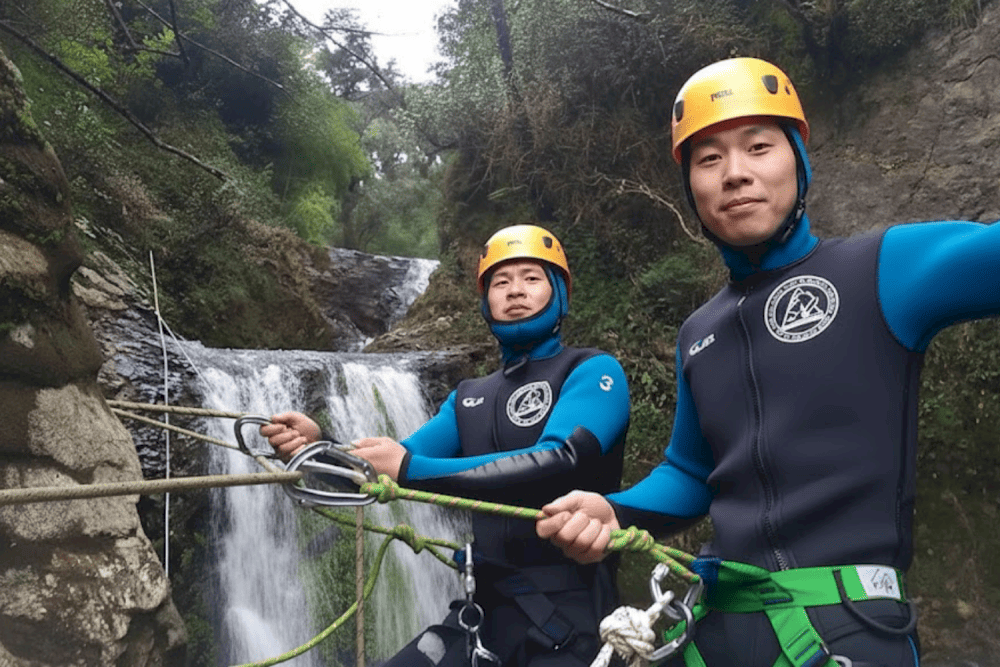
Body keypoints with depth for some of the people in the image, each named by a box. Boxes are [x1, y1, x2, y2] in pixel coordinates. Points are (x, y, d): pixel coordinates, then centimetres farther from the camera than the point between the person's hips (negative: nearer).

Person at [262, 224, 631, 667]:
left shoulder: (593, 371, -4)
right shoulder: (469, 398, 14)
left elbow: (558, 463, -21)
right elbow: (390, 469, 5)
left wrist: (410, 469, -26)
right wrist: (318, 446, -15)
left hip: (568, 611, -5)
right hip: (487, 609, 5)